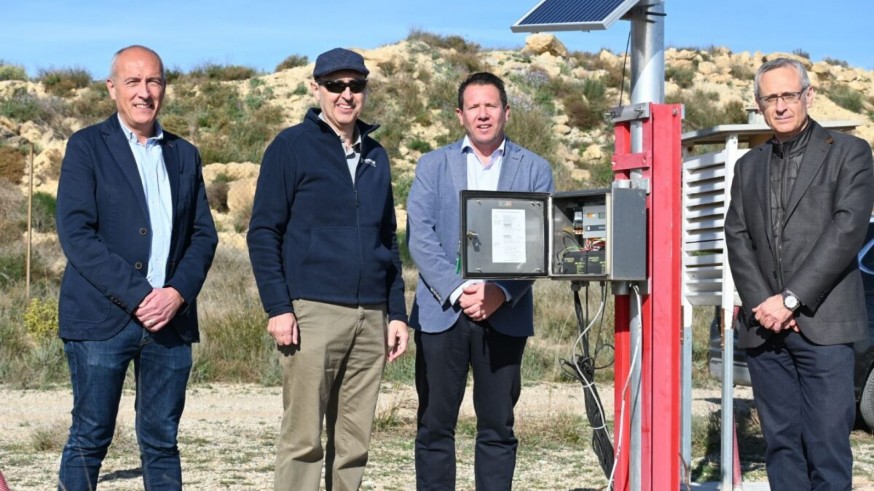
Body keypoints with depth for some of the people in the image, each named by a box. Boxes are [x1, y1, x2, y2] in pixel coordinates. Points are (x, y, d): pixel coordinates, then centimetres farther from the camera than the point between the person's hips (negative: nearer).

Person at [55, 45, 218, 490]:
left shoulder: (184, 154, 15)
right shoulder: (86, 147, 1)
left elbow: (204, 235, 12)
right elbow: (75, 235, -8)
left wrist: (177, 293, -6)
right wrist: (137, 295, -15)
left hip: (170, 316, 4)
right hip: (102, 318, -4)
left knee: (161, 442, 7)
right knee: (90, 440, -1)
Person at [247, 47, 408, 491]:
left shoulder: (376, 156, 17)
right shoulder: (291, 147, 0)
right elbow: (263, 233, -4)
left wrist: (397, 313, 13)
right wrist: (278, 308, -12)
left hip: (371, 318, 5)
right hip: (312, 314, -5)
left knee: (354, 442, 6)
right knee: (302, 438, -5)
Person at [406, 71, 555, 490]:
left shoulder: (534, 169, 10)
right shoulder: (432, 165, 11)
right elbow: (420, 236, 0)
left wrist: (500, 292, -13)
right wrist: (457, 291, -12)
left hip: (504, 316, 0)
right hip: (441, 312, 0)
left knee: (497, 427, 4)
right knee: (434, 426, 2)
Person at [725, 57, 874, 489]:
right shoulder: (749, 166, 17)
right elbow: (737, 239, 9)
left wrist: (791, 299, -13)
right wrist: (761, 303, -8)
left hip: (822, 325, -4)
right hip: (765, 328, 4)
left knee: (827, 443, -7)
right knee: (781, 443, 5)